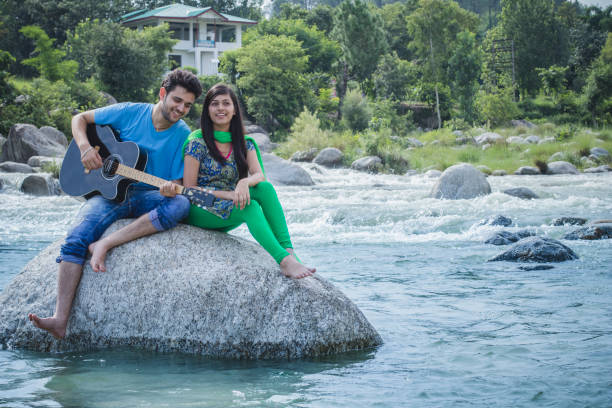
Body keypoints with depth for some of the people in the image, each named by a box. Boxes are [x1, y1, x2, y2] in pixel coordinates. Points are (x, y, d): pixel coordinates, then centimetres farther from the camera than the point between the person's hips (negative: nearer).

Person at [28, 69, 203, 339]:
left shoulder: (183, 135, 0)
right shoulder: (129, 113, 0)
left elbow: (177, 182, 0)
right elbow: (80, 119, 10)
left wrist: (170, 189, -25)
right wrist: (85, 147, -9)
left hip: (147, 197, 0)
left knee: (181, 204, -35)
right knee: (76, 239, -27)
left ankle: (105, 244, -33)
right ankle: (60, 319, -35)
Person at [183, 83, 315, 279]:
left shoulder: (244, 144, 9)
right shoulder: (197, 142, -6)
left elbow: (259, 175, -6)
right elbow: (189, 189, -10)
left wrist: (245, 182, -31)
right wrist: (226, 194, -21)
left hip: (230, 210, 5)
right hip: (201, 211, -5)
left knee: (266, 188, -24)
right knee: (249, 206, -34)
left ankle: (289, 252, -38)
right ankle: (284, 261, -50)